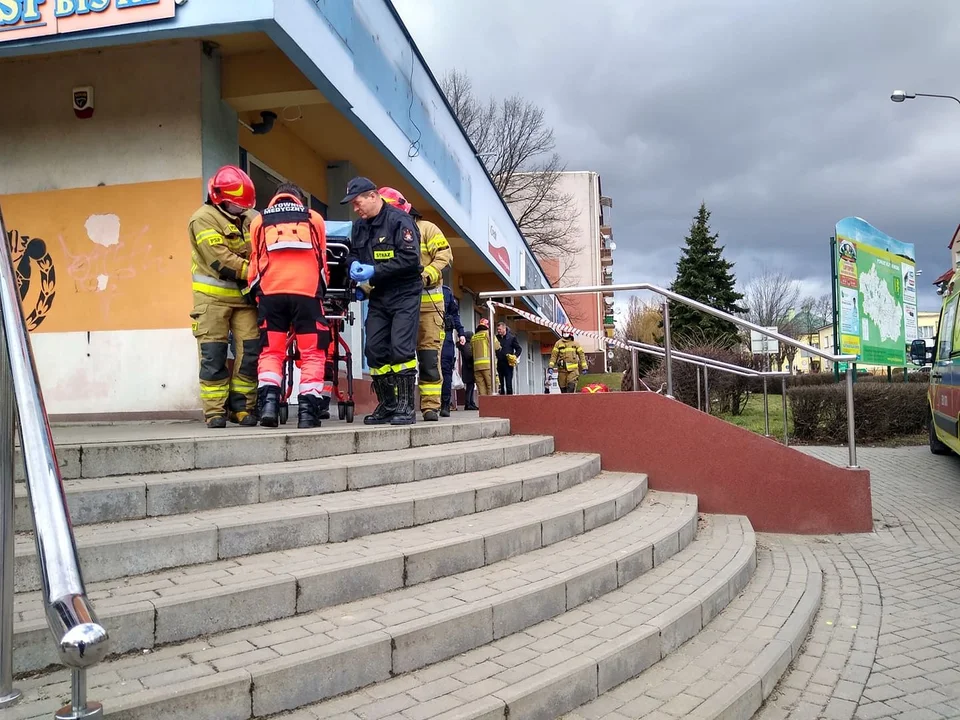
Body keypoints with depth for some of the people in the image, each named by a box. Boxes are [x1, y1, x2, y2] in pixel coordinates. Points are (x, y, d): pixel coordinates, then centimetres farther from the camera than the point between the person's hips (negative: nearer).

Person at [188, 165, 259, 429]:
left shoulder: (249, 218, 12)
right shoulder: (204, 219, -6)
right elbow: (219, 259, -16)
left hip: (244, 295, 5)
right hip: (214, 296, -5)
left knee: (250, 351, 0)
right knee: (213, 355, -1)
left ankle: (242, 407, 10)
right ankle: (215, 411, 6)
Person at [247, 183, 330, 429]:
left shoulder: (259, 222, 19)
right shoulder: (314, 219, 18)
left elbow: (255, 263, 17)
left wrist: (254, 290, 27)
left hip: (271, 292, 1)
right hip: (307, 291, -1)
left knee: (271, 352, 9)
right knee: (312, 354, 4)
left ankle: (269, 402, -7)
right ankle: (308, 411, -3)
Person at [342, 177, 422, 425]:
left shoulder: (399, 220, -11)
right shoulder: (360, 227, 12)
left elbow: (410, 258, -20)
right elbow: (352, 254, 20)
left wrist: (374, 271, -21)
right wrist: (355, 265, -6)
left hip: (404, 295, -7)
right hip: (378, 296, 8)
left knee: (400, 347, -14)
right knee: (374, 350, 4)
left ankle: (406, 407, -6)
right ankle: (387, 405, 14)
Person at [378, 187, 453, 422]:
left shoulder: (426, 229, 3)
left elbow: (444, 256, -6)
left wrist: (424, 277, -20)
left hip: (427, 303, -3)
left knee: (429, 355, -3)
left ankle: (430, 405, 2)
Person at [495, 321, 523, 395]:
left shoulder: (512, 337, 1)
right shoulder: (496, 338, 8)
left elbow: (519, 349, 5)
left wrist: (515, 356, -11)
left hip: (508, 364, -3)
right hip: (499, 364, 3)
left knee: (509, 384, -3)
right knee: (500, 385, 6)